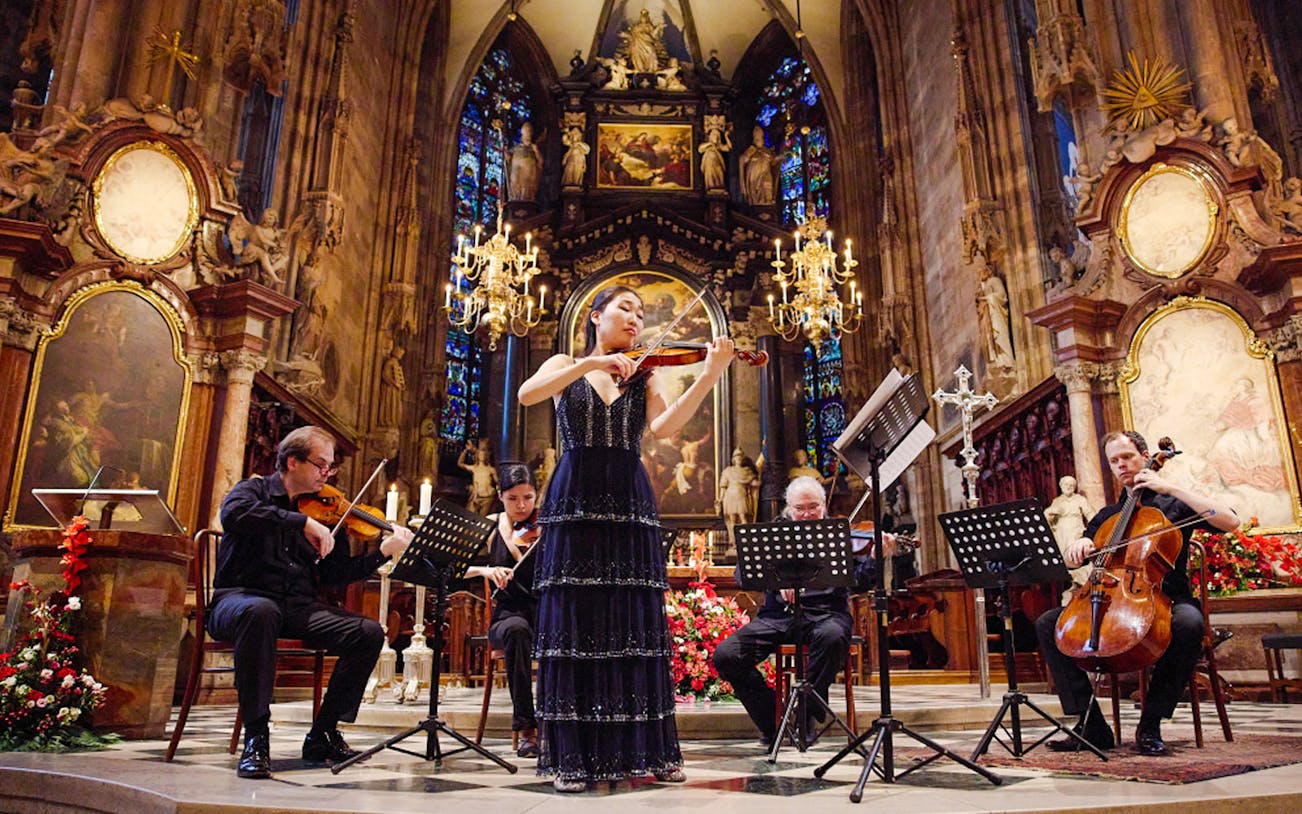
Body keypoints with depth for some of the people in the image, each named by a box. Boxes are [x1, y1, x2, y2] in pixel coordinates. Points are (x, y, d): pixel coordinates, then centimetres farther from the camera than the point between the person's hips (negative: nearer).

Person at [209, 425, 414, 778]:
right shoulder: (255, 490, 4)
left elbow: (337, 574, 8)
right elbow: (233, 514, -22)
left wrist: (384, 551, -5)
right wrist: (303, 522, -25)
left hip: (299, 608, 5)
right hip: (240, 598, -4)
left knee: (369, 632, -16)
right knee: (261, 610, -40)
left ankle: (323, 734, -4)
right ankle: (255, 737, -29)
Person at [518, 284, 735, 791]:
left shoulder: (645, 376, 14)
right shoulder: (565, 366, 11)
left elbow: (664, 427, -6)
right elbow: (527, 395, -10)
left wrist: (709, 375, -18)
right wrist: (592, 363, -18)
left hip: (630, 503, 2)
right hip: (575, 501, -2)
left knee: (636, 625, 2)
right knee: (574, 623, -3)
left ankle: (647, 750, 10)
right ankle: (572, 756, 4)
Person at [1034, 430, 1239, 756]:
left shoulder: (1174, 505, 10)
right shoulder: (1108, 515, 21)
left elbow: (1231, 522, -8)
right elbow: (1070, 560, 17)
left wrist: (1172, 488, -8)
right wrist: (1079, 545, -8)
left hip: (1167, 598, -3)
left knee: (1189, 621, -39)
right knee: (1047, 623, -17)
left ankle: (1150, 724, -24)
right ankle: (1091, 725, -18)